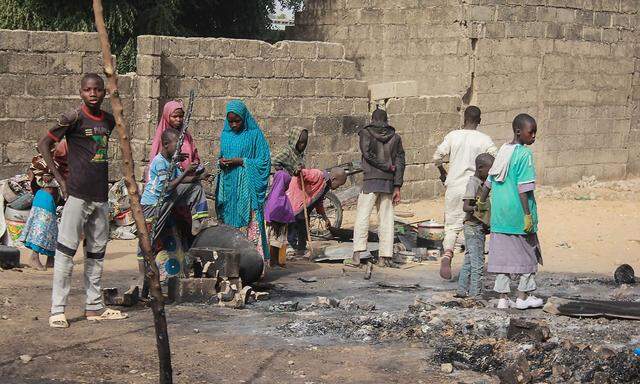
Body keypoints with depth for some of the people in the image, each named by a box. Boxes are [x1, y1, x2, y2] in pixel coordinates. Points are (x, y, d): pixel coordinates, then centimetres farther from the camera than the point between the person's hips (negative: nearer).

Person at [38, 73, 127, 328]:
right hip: (77, 194, -7)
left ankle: (94, 307, 20)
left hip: (101, 195, 7)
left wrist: (102, 180, 15)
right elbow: (43, 144, -6)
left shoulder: (108, 120, 10)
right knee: (66, 250, -6)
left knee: (97, 252, 12)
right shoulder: (74, 118, -8)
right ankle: (57, 310, -4)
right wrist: (60, 179, -8)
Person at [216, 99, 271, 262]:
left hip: (247, 189, -5)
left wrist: (240, 161, -13)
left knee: (250, 224, -9)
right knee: (229, 222, 4)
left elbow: (264, 161, -5)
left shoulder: (254, 134, -3)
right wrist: (221, 162, -2)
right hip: (229, 187, 5)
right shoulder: (225, 135, 13)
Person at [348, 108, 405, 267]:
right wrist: (397, 187, 4)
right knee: (386, 219, 6)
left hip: (371, 182, -3)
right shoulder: (395, 137, 11)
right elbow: (400, 162, 5)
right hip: (389, 183, 3)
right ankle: (385, 257, 3)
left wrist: (387, 167, -4)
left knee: (362, 217, -4)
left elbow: (368, 154, -11)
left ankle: (357, 255, -14)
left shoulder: (366, 133, 2)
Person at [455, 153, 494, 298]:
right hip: (474, 227, -10)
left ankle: (462, 290, 21)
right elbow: (465, 206, -24)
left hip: (479, 227, 10)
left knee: (469, 260, 15)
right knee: (477, 262, -8)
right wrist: (474, 208, -39)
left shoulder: (482, 183, 13)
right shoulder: (473, 183, -16)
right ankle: (475, 294, -5)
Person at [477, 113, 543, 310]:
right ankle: (523, 297, 14)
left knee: (503, 254, 8)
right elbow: (523, 188, -18)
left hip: (500, 214, 7)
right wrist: (528, 215, -17)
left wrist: (481, 202, 29)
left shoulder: (503, 151, 9)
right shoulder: (524, 154, -13)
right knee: (528, 254, 9)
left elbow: (489, 180, 17)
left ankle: (503, 297, 10)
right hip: (518, 212, -7)